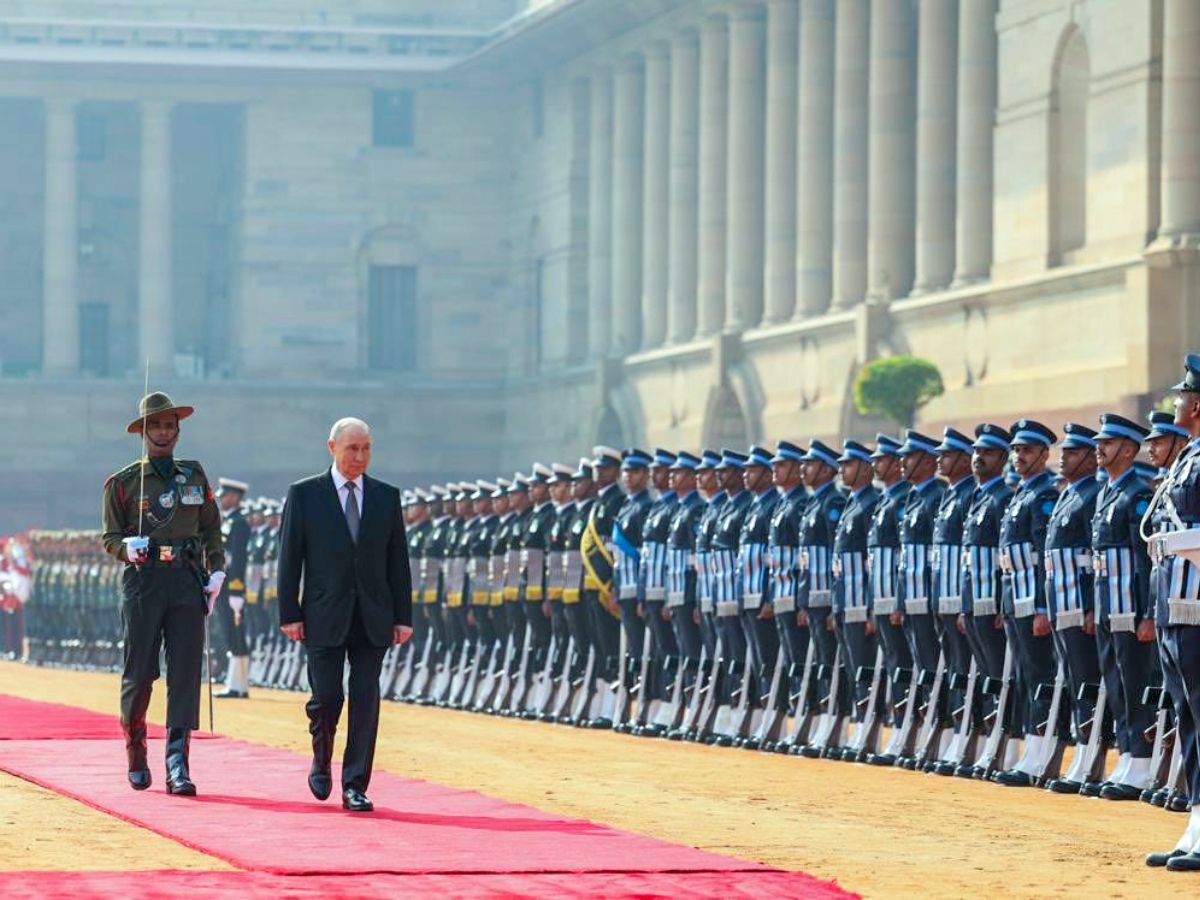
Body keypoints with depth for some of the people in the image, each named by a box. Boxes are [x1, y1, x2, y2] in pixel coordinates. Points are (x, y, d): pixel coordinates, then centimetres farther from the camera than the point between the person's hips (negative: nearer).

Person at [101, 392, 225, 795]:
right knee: (139, 672, -2)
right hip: (142, 580, -2)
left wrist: (217, 571, 7)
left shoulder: (194, 475, 14)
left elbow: (211, 529, 19)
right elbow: (110, 538, 7)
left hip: (187, 582, 2)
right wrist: (127, 546, -15)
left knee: (185, 673, -7)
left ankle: (178, 766, -10)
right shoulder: (123, 482, 6)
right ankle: (135, 751, 22)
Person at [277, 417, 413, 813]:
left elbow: (398, 561, 10)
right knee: (326, 696, -4)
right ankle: (321, 763, 23)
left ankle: (355, 787, 1)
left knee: (366, 700, -3)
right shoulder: (304, 494, 2)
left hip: (372, 618, 2)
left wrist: (403, 616, 4)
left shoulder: (387, 497, 9)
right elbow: (289, 558, 1)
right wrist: (289, 614, -5)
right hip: (325, 616, -2)